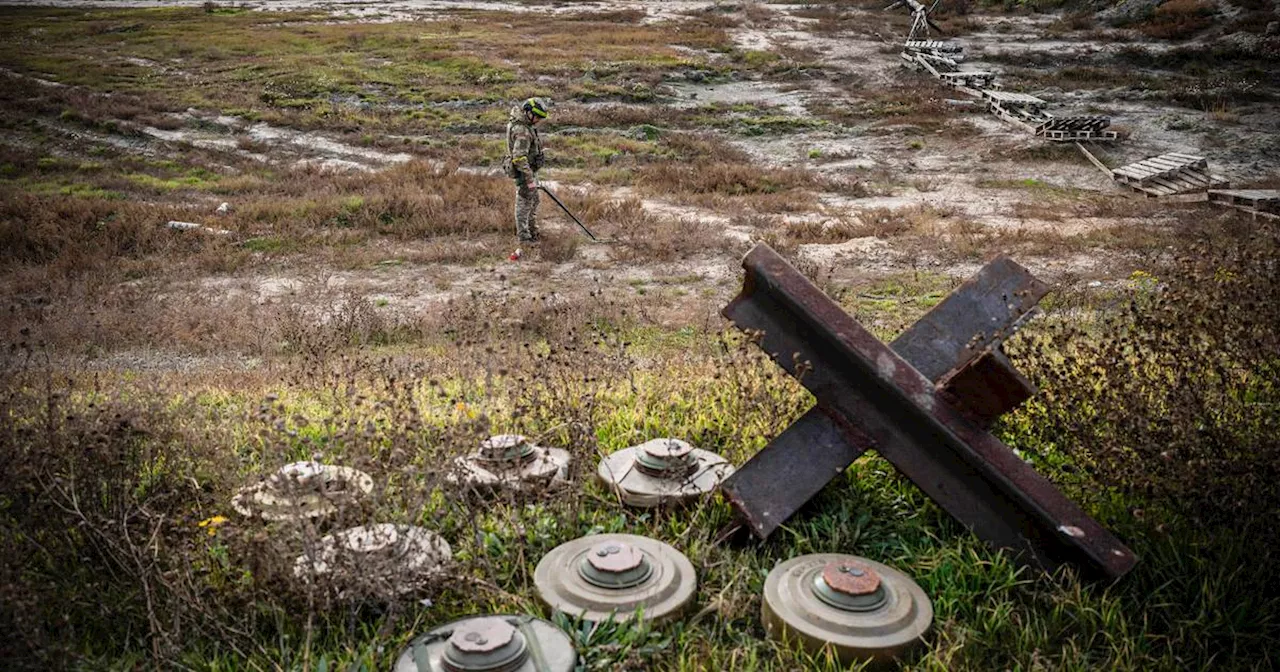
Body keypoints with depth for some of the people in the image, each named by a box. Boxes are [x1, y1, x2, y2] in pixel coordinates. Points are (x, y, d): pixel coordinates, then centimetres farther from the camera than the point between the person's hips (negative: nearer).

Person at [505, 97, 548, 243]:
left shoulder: (520, 122, 2)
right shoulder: (522, 131, -29)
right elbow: (519, 157, -33)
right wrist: (530, 179, -32)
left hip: (530, 169, 11)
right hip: (524, 171, -11)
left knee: (533, 201, 21)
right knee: (524, 203, 1)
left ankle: (532, 230, 34)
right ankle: (523, 236, 12)